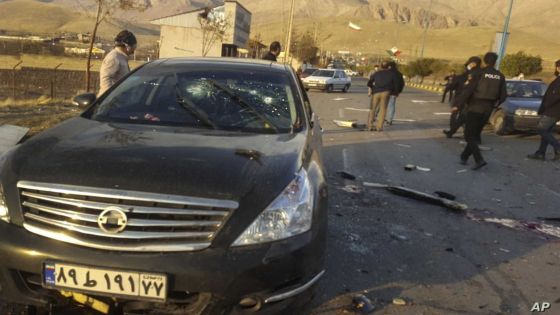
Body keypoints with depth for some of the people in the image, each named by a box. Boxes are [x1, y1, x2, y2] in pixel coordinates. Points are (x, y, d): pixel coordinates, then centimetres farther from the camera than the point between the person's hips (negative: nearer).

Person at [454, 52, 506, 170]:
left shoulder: (478, 73, -10)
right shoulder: (500, 76, 4)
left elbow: (468, 90, -16)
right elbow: (503, 96, 5)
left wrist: (458, 104, -11)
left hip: (475, 107, -5)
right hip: (487, 110, 5)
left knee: (469, 136, -1)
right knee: (475, 135, 17)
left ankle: (479, 160, -15)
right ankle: (464, 157, 23)